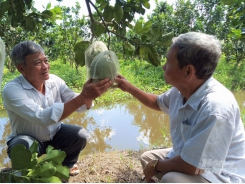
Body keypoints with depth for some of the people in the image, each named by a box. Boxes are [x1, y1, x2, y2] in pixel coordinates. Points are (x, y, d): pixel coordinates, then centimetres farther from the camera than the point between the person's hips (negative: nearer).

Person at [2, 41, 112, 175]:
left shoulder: (55, 81, -14)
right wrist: (83, 96, -49)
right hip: (29, 139, -4)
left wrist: (88, 96, -39)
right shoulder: (11, 89, -29)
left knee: (79, 134, -21)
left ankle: (64, 166, 12)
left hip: (54, 134, 4)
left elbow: (80, 106, -13)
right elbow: (42, 118, -43)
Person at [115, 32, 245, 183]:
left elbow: (191, 166, -32)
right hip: (189, 158, 8)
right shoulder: (181, 90, -8)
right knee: (147, 158, 17)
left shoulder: (215, 108, -36)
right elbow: (157, 103, 16)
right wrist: (129, 88, 11)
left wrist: (156, 165, -14)